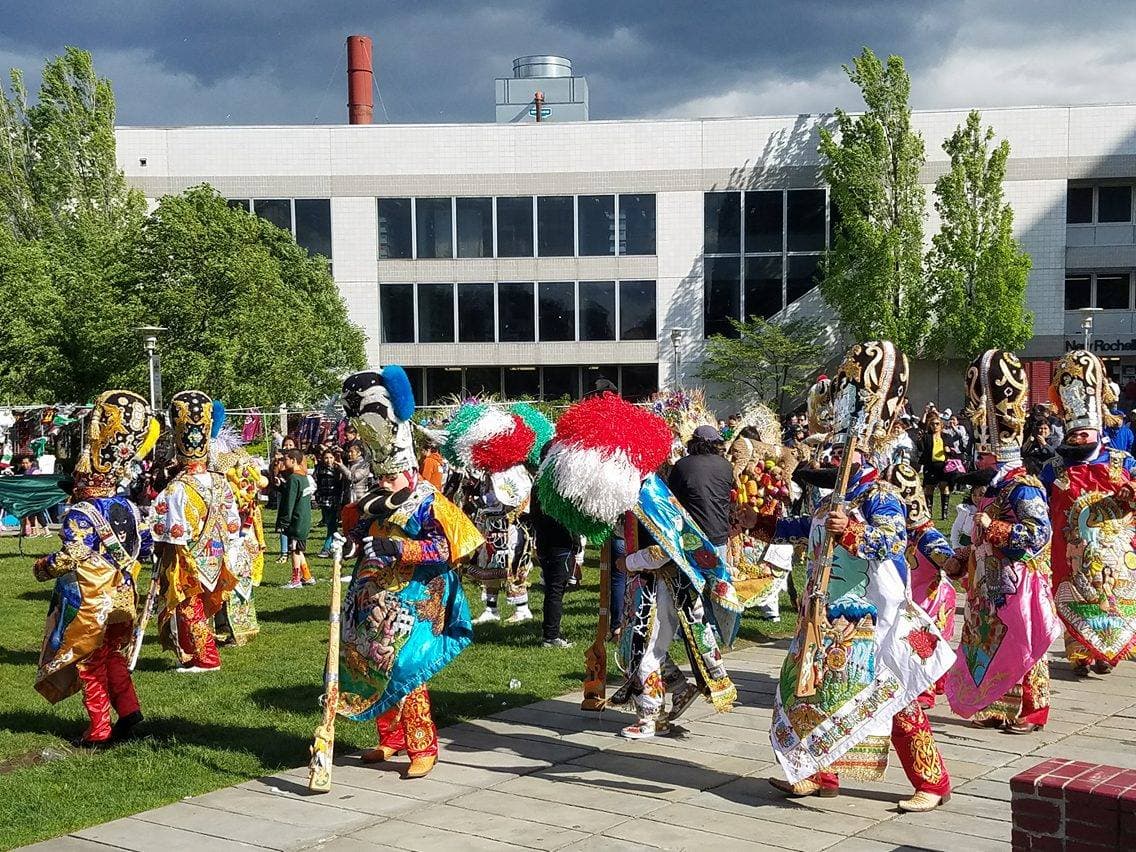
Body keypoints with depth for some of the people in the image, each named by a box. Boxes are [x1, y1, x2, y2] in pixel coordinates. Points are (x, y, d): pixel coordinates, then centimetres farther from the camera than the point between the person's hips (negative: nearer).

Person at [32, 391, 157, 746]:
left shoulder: (80, 513, -17)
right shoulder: (128, 508, 3)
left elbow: (70, 556, -24)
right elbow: (144, 544, 9)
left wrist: (44, 567, -6)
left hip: (89, 605, -6)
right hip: (122, 598, 6)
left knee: (90, 665, 6)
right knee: (113, 656, 22)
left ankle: (99, 729, 11)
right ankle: (128, 707, 9)